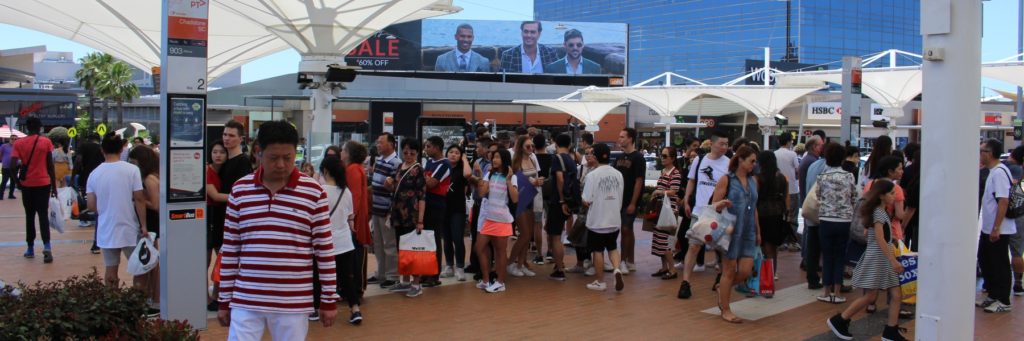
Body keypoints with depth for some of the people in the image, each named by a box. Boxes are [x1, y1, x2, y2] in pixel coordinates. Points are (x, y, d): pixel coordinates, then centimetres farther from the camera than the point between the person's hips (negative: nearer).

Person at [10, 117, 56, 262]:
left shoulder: (19, 143, 0)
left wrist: (17, 181, 5)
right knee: (43, 214, -1)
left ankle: (30, 248, 17)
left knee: (30, 216, 13)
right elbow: (50, 166, -2)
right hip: (43, 183, -1)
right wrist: (54, 185, 4)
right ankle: (46, 246, -20)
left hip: (27, 184, 1)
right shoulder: (46, 142, -2)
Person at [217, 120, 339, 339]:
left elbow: (325, 249, 0)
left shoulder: (313, 192, -4)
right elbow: (229, 249, 7)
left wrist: (328, 300, 0)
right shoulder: (240, 190, 2)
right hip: (245, 301, 2)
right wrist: (224, 300, 7)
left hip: (293, 303, -1)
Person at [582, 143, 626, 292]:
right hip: (614, 220, 4)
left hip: (597, 221, -4)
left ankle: (600, 282, 16)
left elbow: (586, 201, -16)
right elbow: (621, 199, 7)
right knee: (612, 247, 20)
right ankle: (617, 269, -4)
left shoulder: (593, 175, -14)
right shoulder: (618, 174, 1)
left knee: (598, 250, 9)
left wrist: (584, 202, 6)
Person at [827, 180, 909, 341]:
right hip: (876, 259, -9)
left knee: (897, 295, 3)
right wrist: (893, 260, -27)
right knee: (871, 296, -2)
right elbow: (880, 239, -24)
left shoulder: (882, 212, 13)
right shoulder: (879, 213, -16)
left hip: (885, 259, 9)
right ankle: (838, 321, 8)